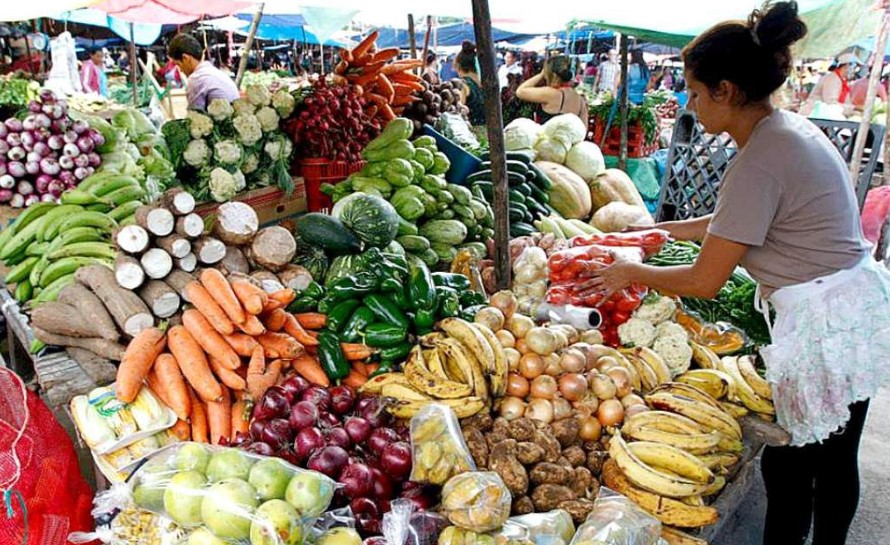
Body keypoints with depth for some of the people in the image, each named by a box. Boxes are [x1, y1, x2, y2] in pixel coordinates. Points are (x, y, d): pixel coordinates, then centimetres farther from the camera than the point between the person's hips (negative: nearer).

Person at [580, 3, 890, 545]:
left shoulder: (758, 162, -23)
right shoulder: (792, 128, 7)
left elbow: (704, 281, -19)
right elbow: (735, 221, 19)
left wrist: (630, 273, -5)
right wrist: (660, 229, 21)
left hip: (826, 328, -10)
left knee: (789, 465, 8)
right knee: (834, 460, 22)